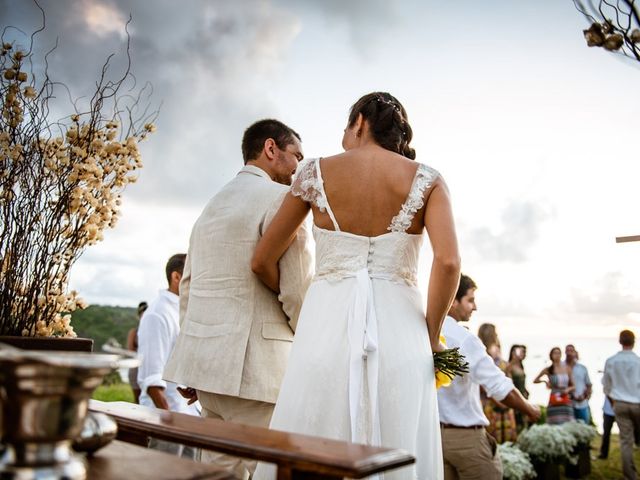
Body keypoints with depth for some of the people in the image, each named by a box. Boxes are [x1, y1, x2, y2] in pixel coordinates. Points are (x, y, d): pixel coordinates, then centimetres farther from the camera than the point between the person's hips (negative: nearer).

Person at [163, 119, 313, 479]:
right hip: (254, 366, -9)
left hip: (205, 358, 9)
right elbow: (299, 288, -14)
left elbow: (188, 285, 19)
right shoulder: (280, 197, -7)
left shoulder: (212, 205, 19)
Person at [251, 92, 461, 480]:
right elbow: (449, 262, -10)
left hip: (327, 321, 0)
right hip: (399, 327, 1)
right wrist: (432, 336, 2)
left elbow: (263, 261, 10)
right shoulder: (427, 179, 5)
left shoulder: (316, 172, 7)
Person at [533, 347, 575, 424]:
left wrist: (568, 389, -6)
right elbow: (535, 380, 13)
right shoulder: (548, 370, 3)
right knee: (555, 425, -7)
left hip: (566, 402, 2)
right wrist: (544, 381, -2)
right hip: (554, 402, -2)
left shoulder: (567, 369, 7)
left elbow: (573, 386, 13)